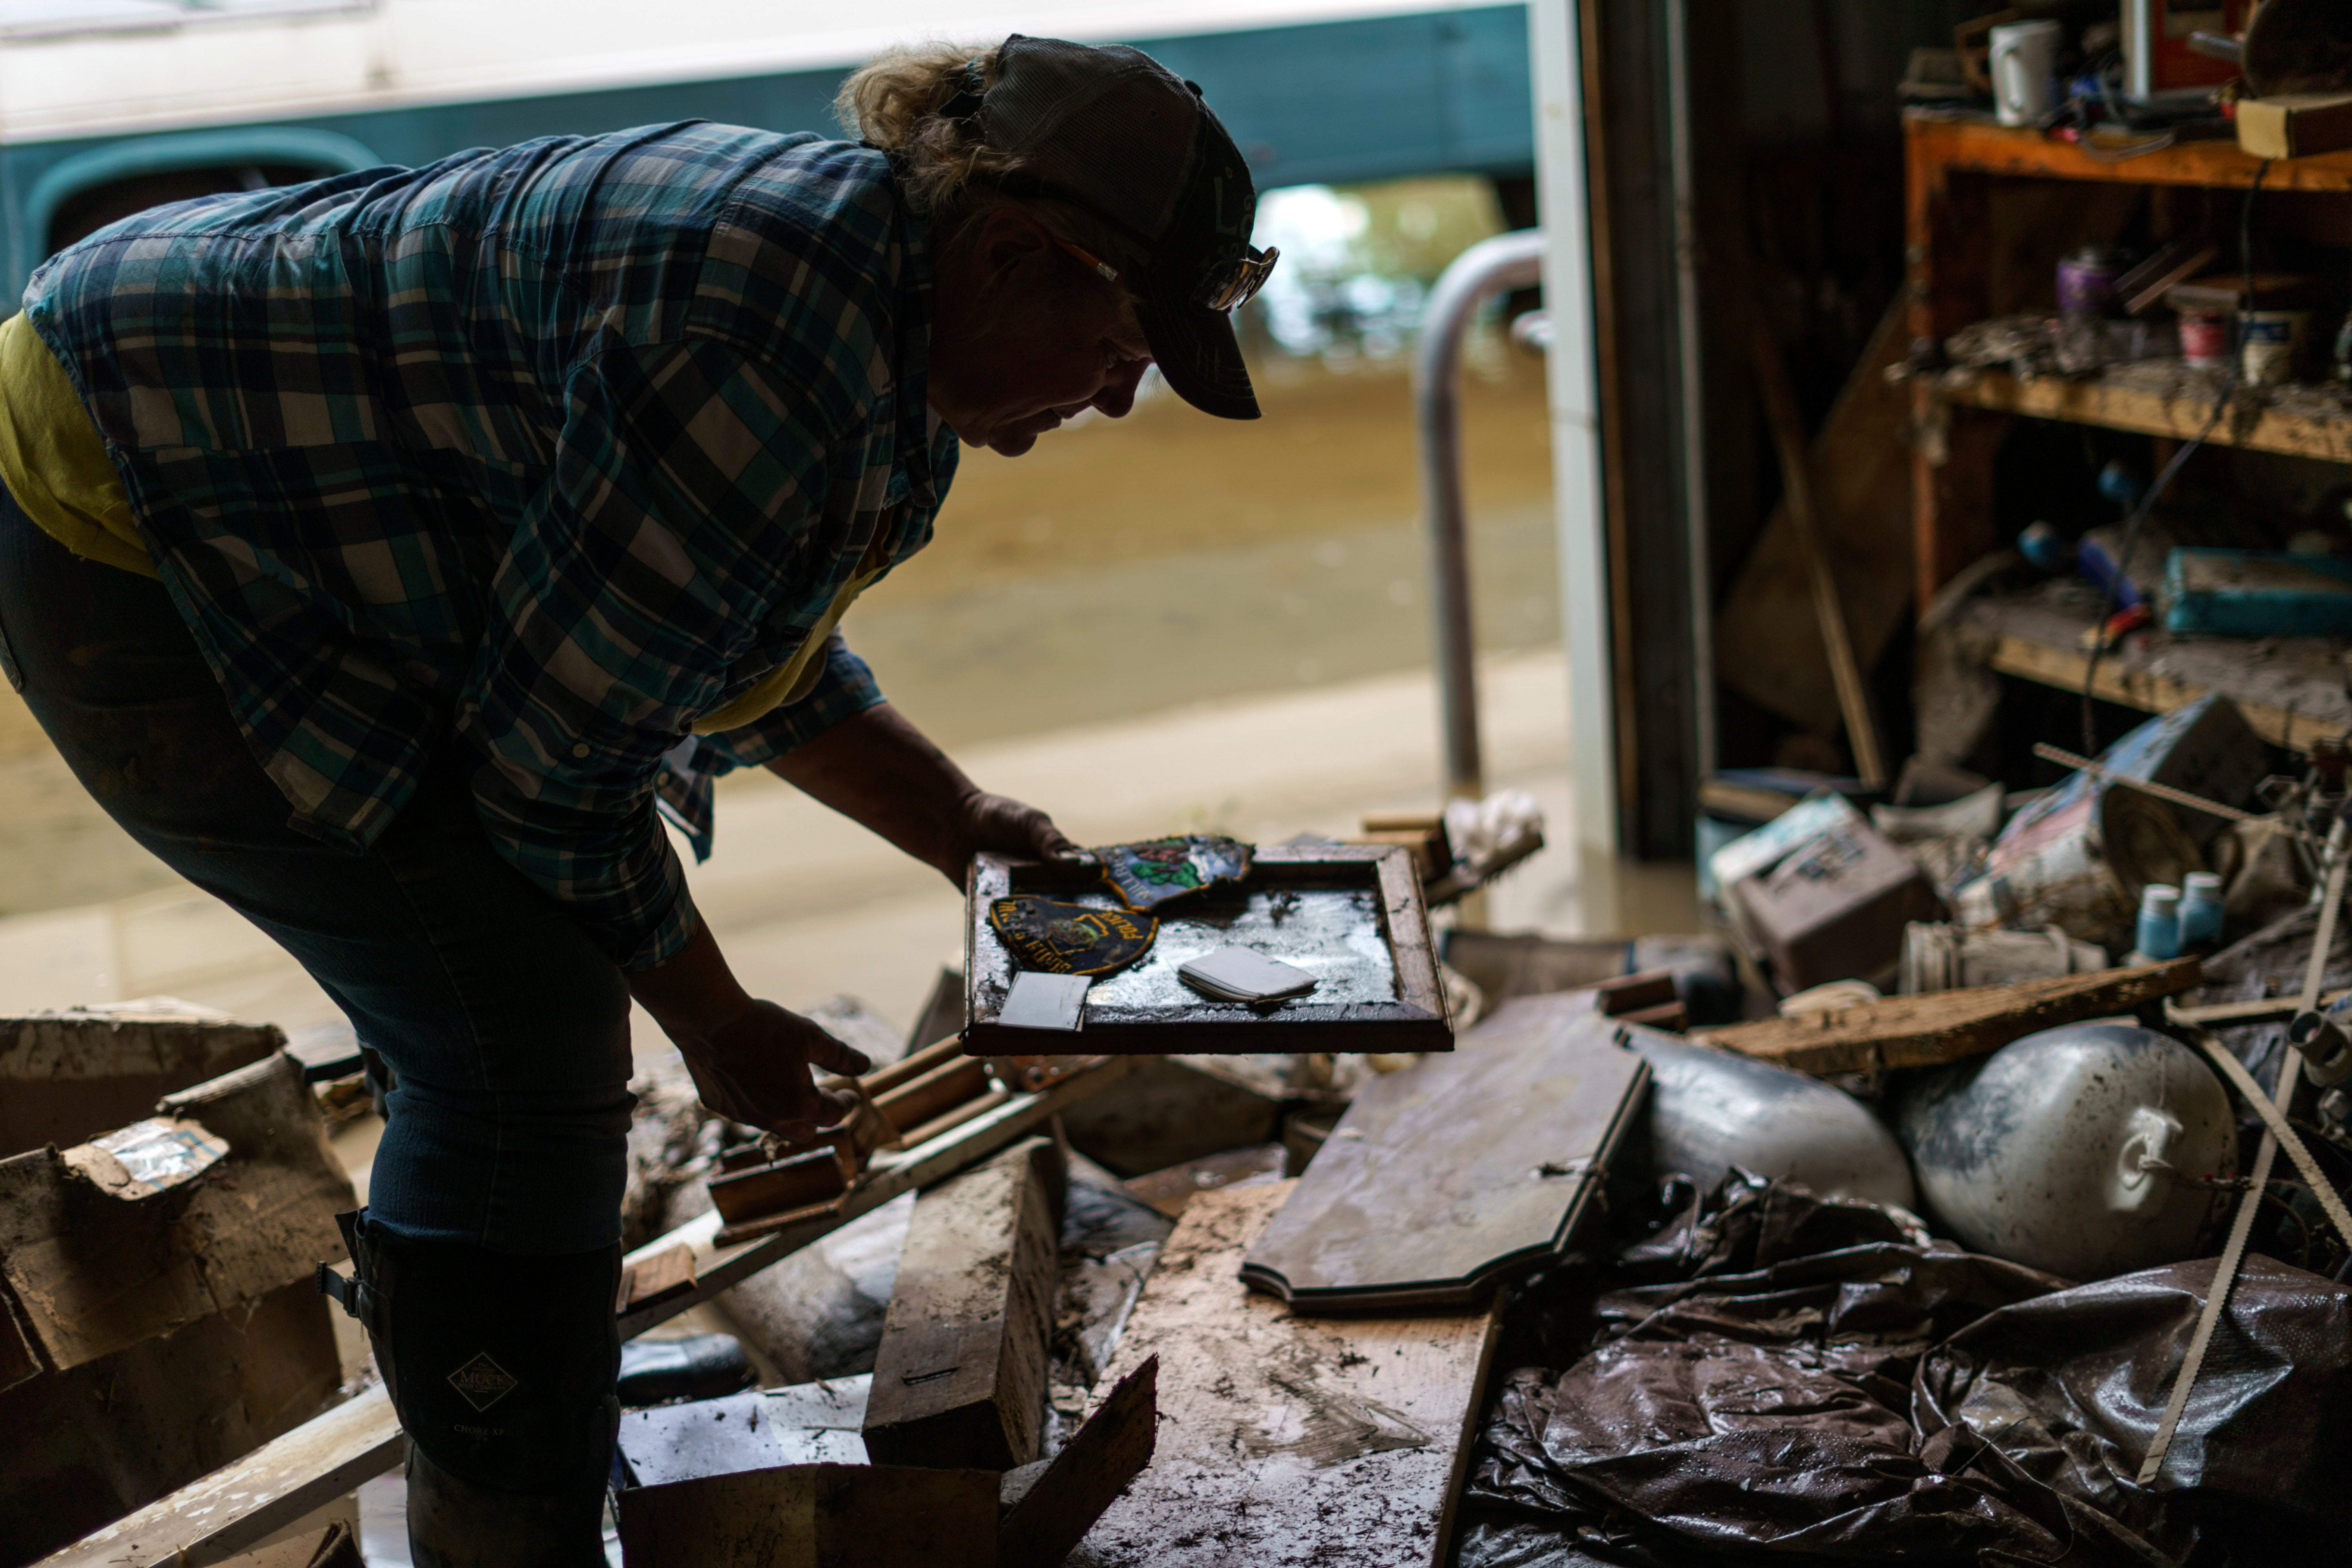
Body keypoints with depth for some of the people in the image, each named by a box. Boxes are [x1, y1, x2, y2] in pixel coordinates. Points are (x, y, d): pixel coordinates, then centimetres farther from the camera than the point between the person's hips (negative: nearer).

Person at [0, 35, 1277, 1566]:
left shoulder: (890, 330, 2)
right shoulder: (771, 349, -30)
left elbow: (765, 658, 17)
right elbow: (559, 767, -22)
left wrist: (963, 828, 8)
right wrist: (717, 1024, -8)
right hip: (131, 530, -10)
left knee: (501, 1028, 16)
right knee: (526, 1041, -11)